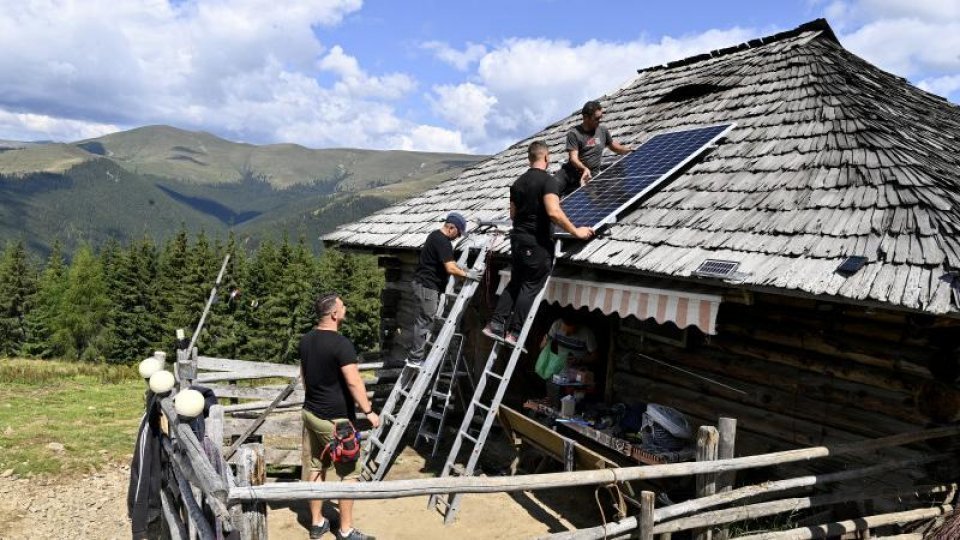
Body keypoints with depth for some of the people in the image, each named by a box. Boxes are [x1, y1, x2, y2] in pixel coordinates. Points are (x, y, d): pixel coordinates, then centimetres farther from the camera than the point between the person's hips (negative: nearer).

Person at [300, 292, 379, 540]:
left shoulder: (306, 340, 5)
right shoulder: (341, 343, -21)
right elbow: (354, 382, -23)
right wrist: (369, 411, -14)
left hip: (310, 412, 8)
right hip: (335, 419, -8)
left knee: (315, 469, 16)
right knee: (347, 473, 4)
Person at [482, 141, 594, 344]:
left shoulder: (518, 182, 11)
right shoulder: (548, 180, -13)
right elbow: (554, 212, -26)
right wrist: (576, 232, -17)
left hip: (518, 238, 7)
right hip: (537, 243, -7)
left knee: (515, 283, 15)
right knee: (530, 287, 0)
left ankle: (495, 325, 10)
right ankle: (515, 333, 1)